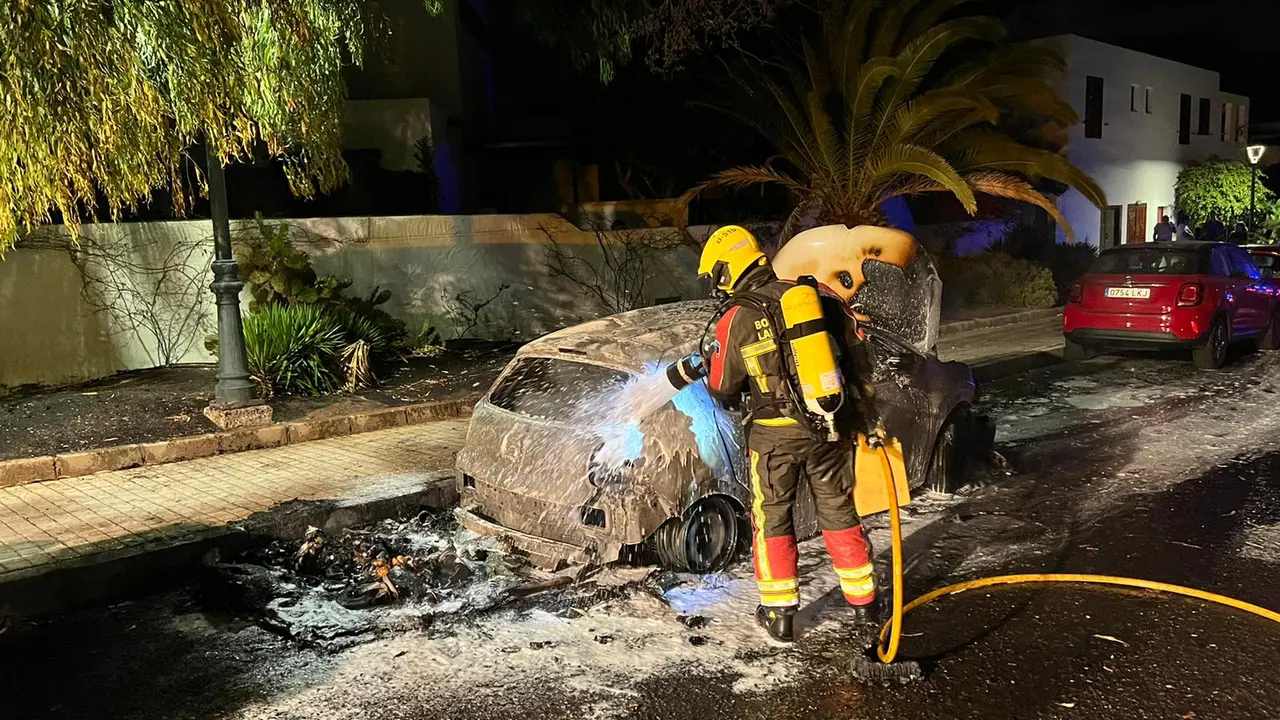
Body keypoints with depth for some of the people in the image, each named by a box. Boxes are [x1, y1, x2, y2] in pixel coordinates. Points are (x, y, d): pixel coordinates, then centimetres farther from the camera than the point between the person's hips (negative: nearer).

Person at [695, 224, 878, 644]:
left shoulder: (735, 320, -10)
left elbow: (722, 390, -1)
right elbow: (852, 350, 7)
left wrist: (710, 363, 20)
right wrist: (860, 412, 20)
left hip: (774, 435, -4)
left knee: (772, 521, 12)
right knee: (839, 514, 18)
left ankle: (779, 616, 17)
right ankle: (863, 601, 28)